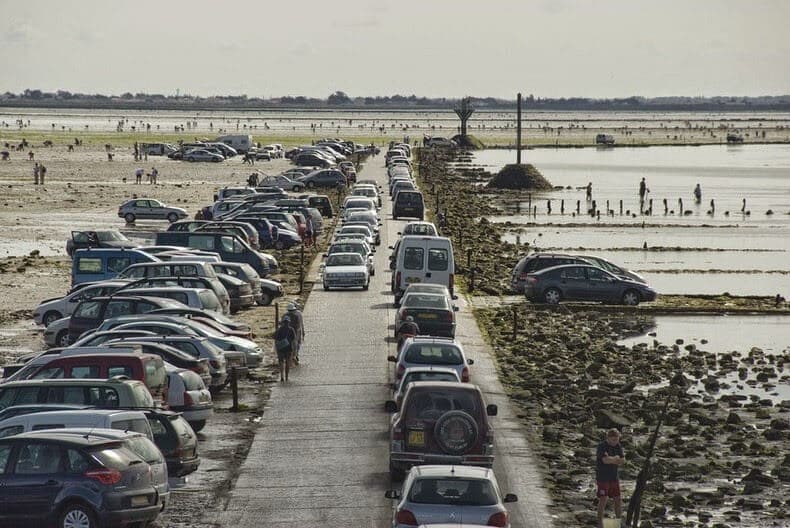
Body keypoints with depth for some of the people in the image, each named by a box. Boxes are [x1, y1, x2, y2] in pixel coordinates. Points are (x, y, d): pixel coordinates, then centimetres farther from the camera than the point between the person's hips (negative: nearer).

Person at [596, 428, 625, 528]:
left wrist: (611, 460, -17)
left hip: (614, 477, 7)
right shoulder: (602, 446, -15)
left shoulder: (618, 446, 6)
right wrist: (616, 458, -14)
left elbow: (622, 460, -2)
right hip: (603, 477, -7)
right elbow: (606, 460, -29)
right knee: (603, 499, -10)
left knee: (618, 499, 10)